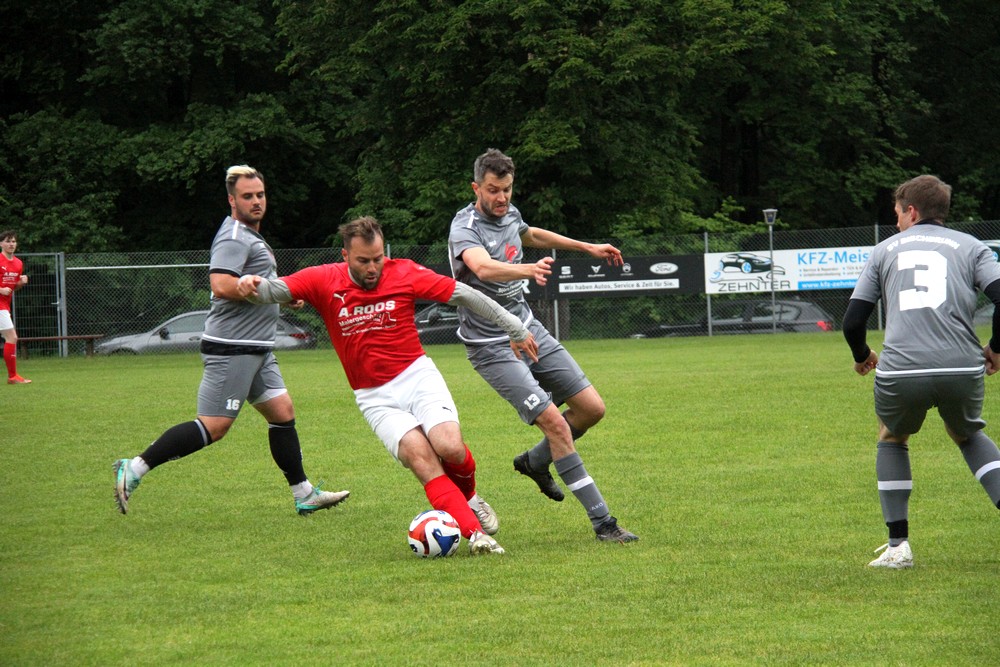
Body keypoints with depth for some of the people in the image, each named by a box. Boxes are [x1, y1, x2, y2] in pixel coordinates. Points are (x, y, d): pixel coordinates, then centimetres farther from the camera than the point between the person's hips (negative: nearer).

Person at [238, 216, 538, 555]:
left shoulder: (405, 274, -6)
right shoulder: (324, 281, -6)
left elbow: (463, 295, 0)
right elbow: (274, 289, -14)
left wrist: (515, 330, 3)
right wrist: (250, 284, -39)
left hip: (416, 375, 0)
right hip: (375, 397, 0)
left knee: (450, 447, -23)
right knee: (421, 456, -23)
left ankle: (467, 496, 12)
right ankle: (475, 533, -24)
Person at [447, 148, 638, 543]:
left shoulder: (510, 215, 5)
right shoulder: (465, 228, -20)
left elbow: (532, 235, 31)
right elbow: (483, 267, -43)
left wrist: (588, 247, 35)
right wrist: (527, 270, -61)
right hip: (491, 345, -8)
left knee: (591, 408, 3)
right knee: (555, 422, -17)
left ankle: (536, 462, 29)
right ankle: (602, 522, -12)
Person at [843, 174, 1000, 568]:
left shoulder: (886, 249, 19)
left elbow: (853, 321, 15)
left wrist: (862, 357, 36)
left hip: (900, 372, 0)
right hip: (962, 369, 1)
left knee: (892, 441, 29)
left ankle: (898, 546, 19)